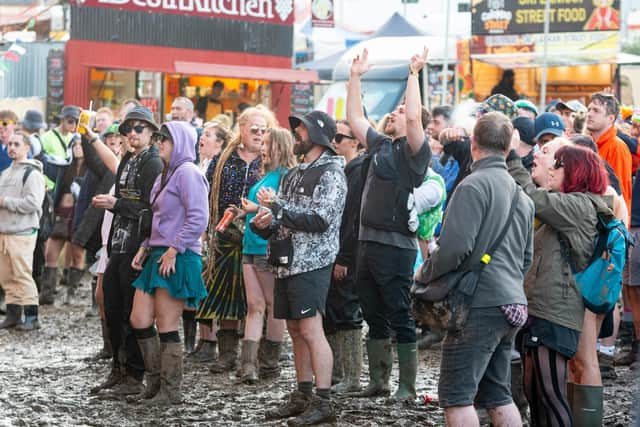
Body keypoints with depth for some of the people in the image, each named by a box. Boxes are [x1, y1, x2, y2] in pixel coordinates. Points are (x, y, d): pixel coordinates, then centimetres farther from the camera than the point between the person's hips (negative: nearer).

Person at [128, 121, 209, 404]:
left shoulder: (187, 172, -11)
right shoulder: (165, 176, 19)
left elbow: (199, 219, -20)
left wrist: (174, 250, -19)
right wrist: (145, 248, 13)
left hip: (178, 259, -10)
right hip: (157, 255, 10)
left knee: (167, 327, -4)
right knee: (139, 321, 7)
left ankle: (170, 391, 5)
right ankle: (154, 383, 18)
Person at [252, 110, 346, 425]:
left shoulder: (331, 174, -6)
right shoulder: (294, 174, 19)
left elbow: (319, 221, -17)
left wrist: (278, 206, -14)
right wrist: (263, 223, -1)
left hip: (311, 263, -8)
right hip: (287, 262, 8)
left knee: (311, 331, -11)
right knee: (296, 331, 10)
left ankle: (323, 402, -9)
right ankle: (303, 396, 17)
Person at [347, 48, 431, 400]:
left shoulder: (414, 150, -6)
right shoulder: (380, 146, 16)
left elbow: (415, 116, -23)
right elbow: (354, 118, 22)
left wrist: (413, 73, -17)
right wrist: (355, 77, 19)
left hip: (395, 245, -8)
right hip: (367, 240, 8)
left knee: (400, 317, -3)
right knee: (374, 315, 13)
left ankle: (407, 386, 2)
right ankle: (378, 380, 21)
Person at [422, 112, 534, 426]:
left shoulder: (474, 185, -11)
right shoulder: (520, 194, 17)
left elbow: (455, 247, -19)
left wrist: (426, 275, -4)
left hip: (480, 305, -9)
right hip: (513, 303, 9)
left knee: (456, 395, -5)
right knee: (497, 393, 15)